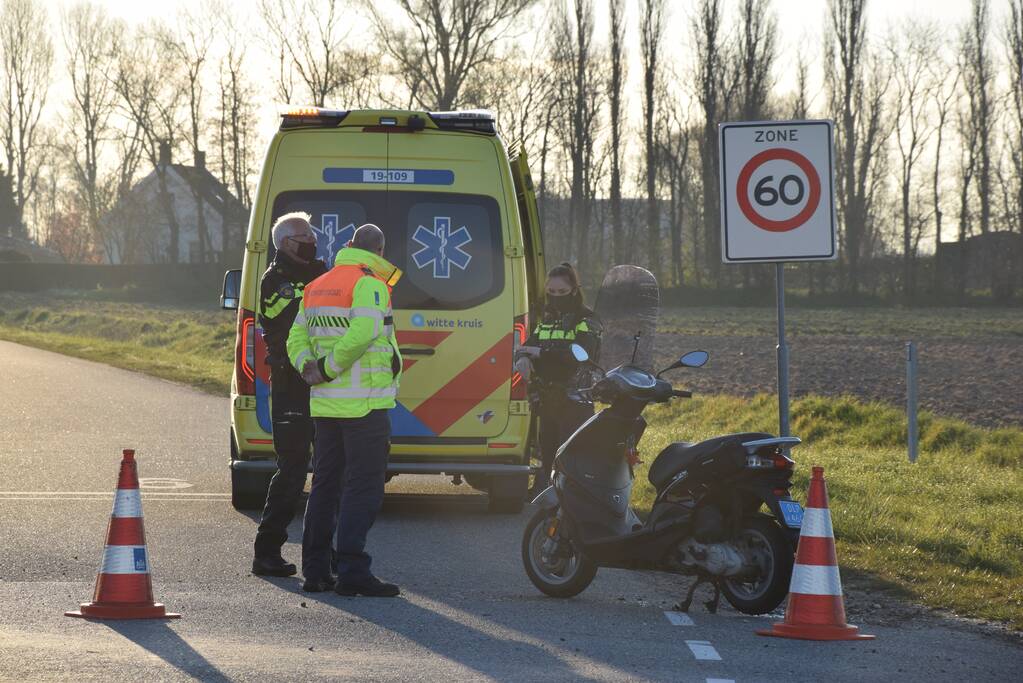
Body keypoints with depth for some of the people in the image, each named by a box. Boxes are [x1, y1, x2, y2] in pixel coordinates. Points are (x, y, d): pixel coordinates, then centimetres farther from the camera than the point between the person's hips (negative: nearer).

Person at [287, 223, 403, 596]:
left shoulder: (317, 286, 17)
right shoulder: (369, 284, -10)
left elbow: (297, 337, 15)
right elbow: (361, 333, -25)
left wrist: (309, 367, -1)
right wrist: (327, 369, -15)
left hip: (325, 404, 8)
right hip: (364, 404, -8)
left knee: (325, 485, 14)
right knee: (363, 488, -7)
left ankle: (315, 569, 16)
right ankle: (352, 571, -13)